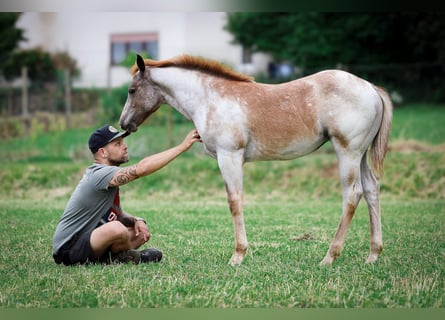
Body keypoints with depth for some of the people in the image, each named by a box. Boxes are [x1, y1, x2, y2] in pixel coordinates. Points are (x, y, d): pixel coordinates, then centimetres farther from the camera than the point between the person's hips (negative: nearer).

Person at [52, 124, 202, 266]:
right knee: (117, 229, -34)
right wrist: (183, 146, -31)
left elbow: (119, 213, 20)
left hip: (88, 238, 10)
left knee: (142, 232, 10)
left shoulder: (106, 175, 12)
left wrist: (135, 221, -5)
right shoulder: (99, 174, -21)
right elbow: (141, 168, -33)